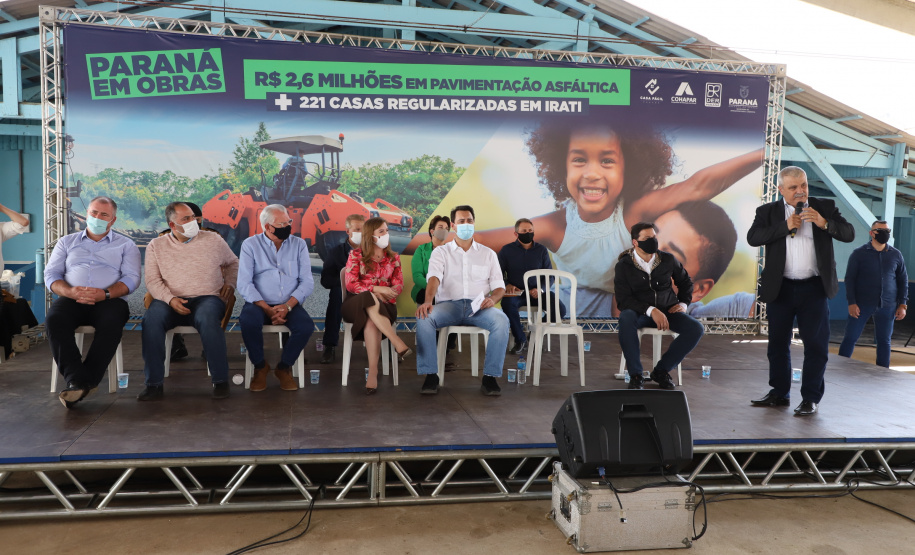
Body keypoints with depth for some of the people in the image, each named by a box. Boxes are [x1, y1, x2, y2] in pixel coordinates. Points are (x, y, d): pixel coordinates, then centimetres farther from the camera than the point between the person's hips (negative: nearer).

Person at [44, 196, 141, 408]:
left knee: (111, 323, -37)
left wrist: (105, 294, -17)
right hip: (72, 300, 2)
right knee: (54, 320, -32)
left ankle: (83, 382, -31)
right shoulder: (67, 242, 25)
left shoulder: (125, 245, 18)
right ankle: (77, 380, -35)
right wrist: (70, 292, -11)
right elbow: (51, 275, 13)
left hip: (109, 301, -2)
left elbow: (131, 278, 3)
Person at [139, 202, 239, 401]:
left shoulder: (213, 239, 11)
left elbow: (233, 263, 26)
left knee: (207, 319, -37)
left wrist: (229, 283, 7)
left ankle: (220, 380, -27)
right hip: (170, 301, 1)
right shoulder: (156, 246, 11)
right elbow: (152, 280, 4)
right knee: (151, 318, -32)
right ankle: (154, 384, -25)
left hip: (207, 298, -1)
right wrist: (170, 299, -14)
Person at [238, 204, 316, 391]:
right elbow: (244, 284, -6)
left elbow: (307, 282, -1)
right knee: (248, 321, -34)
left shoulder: (299, 244, 8)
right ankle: (260, 366, -7)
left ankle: (284, 367, -3)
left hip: (289, 304, 1)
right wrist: (267, 309, -18)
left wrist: (287, 306, -16)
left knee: (306, 326, -29)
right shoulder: (250, 245, 3)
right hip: (259, 303, -1)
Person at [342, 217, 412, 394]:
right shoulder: (356, 255, 7)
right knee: (370, 300, -39)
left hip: (384, 305, 1)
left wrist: (386, 294, -14)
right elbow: (350, 284, -3)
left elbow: (398, 285, 8)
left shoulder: (393, 257, 16)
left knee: (371, 320, -36)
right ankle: (399, 344, -48)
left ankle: (373, 373, -45)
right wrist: (376, 289, -15)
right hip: (357, 304, -1)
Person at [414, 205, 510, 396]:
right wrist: (428, 301, -29)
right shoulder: (441, 252, 12)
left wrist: (492, 299, -13)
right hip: (449, 304, -1)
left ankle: (490, 377, -24)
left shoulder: (488, 253, 17)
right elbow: (434, 278, -7)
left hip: (478, 307, 1)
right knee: (424, 318, -32)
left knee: (501, 321, -32)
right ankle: (430, 375, -24)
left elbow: (499, 286, 12)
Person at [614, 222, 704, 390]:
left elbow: (685, 281, 20)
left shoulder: (667, 259, 1)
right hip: (640, 313, -3)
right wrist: (651, 310, -27)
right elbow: (623, 299, -15)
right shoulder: (623, 265, -7)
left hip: (667, 311, 3)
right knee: (626, 318, -38)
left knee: (695, 329, -23)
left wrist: (683, 303, 4)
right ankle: (635, 374, -25)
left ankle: (661, 370, -7)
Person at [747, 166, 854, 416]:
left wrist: (824, 223, -17)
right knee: (778, 342, 10)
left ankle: (811, 398, 12)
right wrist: (785, 226, -17)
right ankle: (779, 393, 23)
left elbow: (849, 234, -1)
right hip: (780, 288, 1)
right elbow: (753, 237, -12)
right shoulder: (768, 211, 3)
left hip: (814, 289, -1)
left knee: (816, 344, 1)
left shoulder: (825, 207, 6)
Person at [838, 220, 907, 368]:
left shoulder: (896, 255, 8)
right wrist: (851, 302, -10)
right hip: (862, 304, -2)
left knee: (884, 341, 8)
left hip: (887, 306, 3)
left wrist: (902, 304, 5)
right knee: (850, 338, -2)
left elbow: (903, 280, 13)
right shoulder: (859, 253, 0)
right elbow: (849, 278, -2)